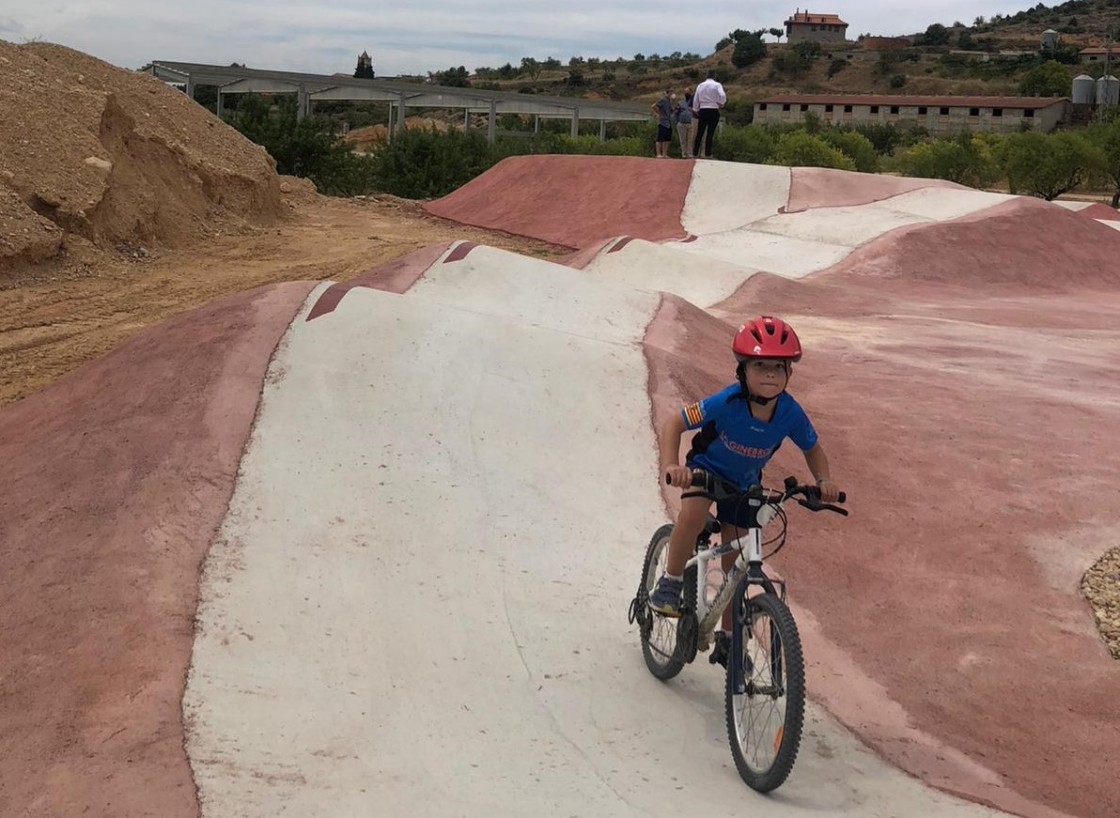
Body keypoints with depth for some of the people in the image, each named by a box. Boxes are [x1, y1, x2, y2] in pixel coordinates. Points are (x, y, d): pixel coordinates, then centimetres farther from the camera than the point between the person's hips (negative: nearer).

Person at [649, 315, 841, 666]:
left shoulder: (791, 413, -24)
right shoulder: (727, 402, -34)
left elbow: (813, 449, -3)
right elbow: (674, 423, -28)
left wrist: (824, 481, -20)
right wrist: (671, 465, -44)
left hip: (744, 483, 3)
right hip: (706, 468, -3)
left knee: (735, 562, 9)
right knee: (693, 514, -36)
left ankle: (727, 637, 28)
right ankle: (670, 582, -11)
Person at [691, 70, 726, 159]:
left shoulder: (700, 85, 9)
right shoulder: (717, 85, -3)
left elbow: (695, 100, 10)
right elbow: (722, 96, -16)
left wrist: (696, 110, 20)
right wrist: (722, 104, 2)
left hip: (702, 111, 3)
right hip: (713, 111, -3)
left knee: (699, 132, 7)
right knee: (710, 132, -1)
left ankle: (695, 153, 7)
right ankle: (707, 153, -3)